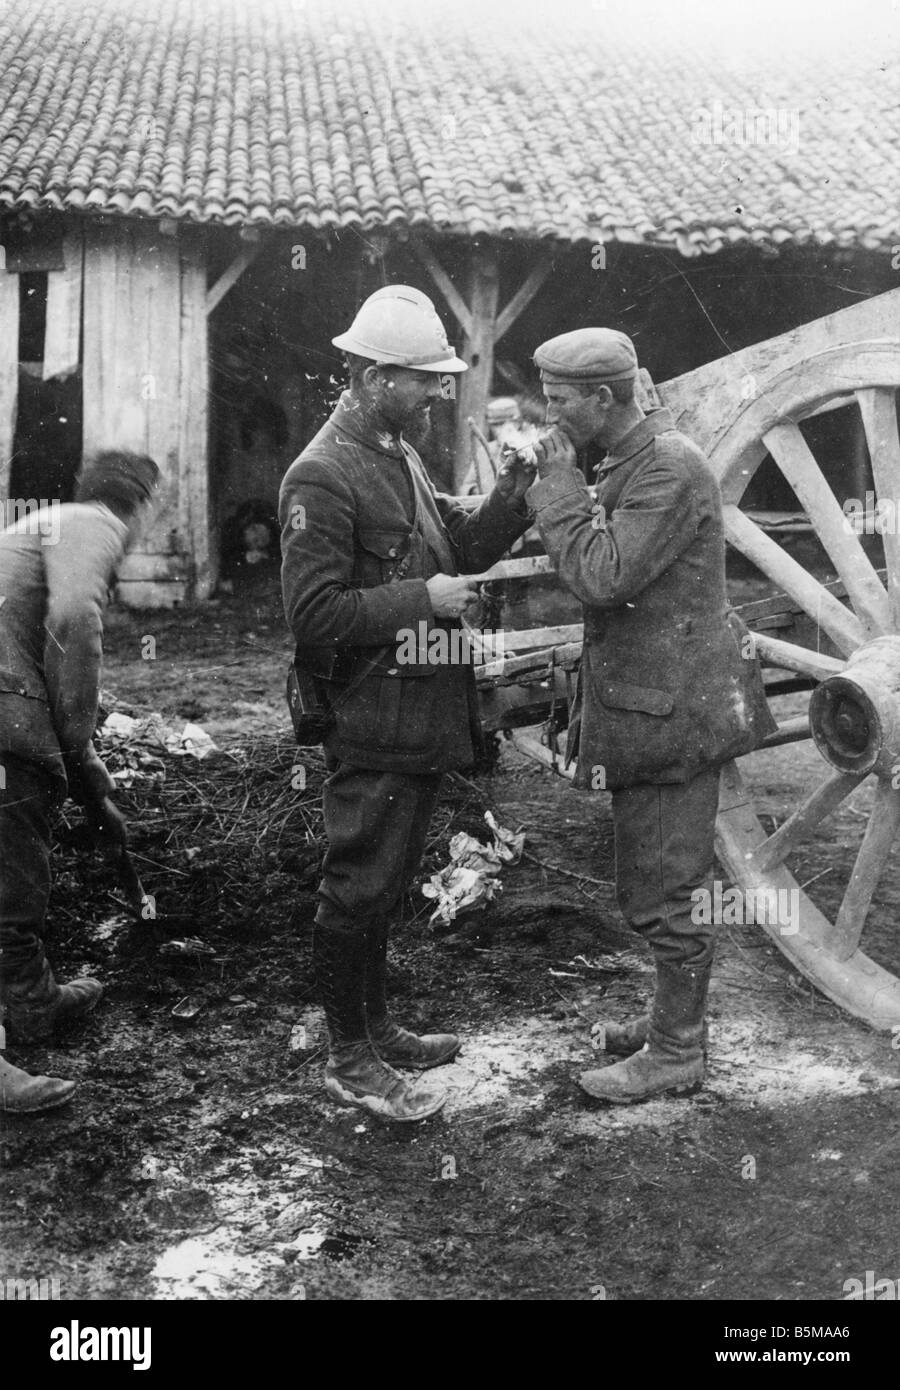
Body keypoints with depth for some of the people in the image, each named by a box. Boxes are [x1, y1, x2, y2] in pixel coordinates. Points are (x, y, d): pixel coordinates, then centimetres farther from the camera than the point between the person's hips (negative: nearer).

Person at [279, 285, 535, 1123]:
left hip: (421, 720, 10)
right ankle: (349, 1061, 16)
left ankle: (374, 1027, 35)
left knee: (384, 883, 19)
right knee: (358, 888, 2)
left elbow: (463, 546, 16)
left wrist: (514, 490, 1)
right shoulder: (323, 477, -17)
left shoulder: (400, 458, 14)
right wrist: (422, 599, -20)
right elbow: (314, 612, -21)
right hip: (373, 728, -10)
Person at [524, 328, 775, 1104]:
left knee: (664, 891, 0)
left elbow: (603, 576, -26)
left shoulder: (670, 469, -18)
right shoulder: (631, 462, 13)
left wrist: (559, 483, -16)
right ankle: (676, 1017, 35)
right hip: (645, 704, 10)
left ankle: (677, 1054, 14)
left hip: (671, 711, -10)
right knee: (659, 881, 20)